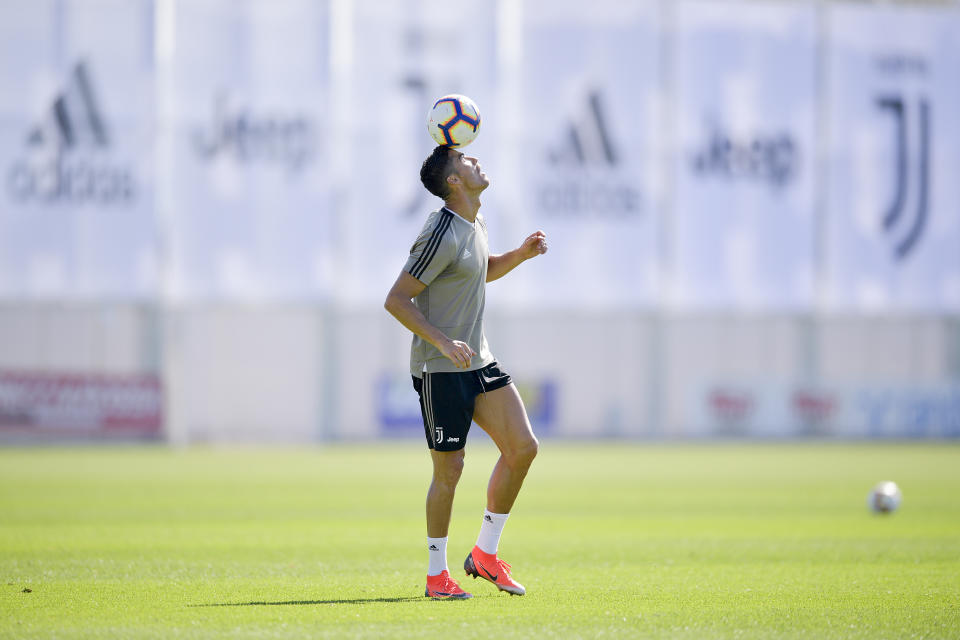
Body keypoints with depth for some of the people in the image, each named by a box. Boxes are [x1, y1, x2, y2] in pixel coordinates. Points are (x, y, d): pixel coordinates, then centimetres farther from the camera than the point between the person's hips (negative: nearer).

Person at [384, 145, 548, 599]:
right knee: (449, 469, -4)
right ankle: (436, 575, 11)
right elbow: (396, 299, -19)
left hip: (479, 361, 9)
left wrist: (520, 254, 11)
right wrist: (442, 342, -26)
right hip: (439, 370, -9)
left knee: (523, 447, 1)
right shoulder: (442, 235, -19)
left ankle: (485, 554, 13)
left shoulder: (475, 225, 9)